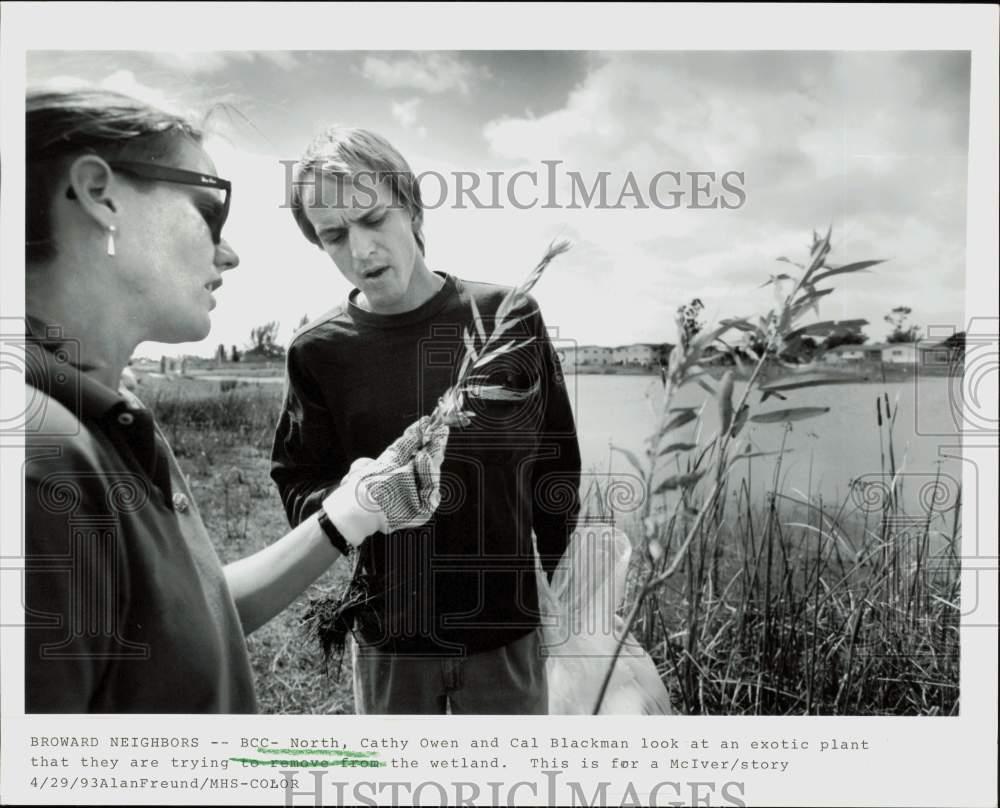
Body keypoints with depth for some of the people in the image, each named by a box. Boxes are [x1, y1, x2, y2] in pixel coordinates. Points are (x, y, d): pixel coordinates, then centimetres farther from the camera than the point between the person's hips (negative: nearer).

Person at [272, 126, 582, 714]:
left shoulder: (508, 318, -7)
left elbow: (556, 471, -1)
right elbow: (299, 487, 0)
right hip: (388, 641, 1)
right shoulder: (320, 350, -5)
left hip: (508, 632, 0)